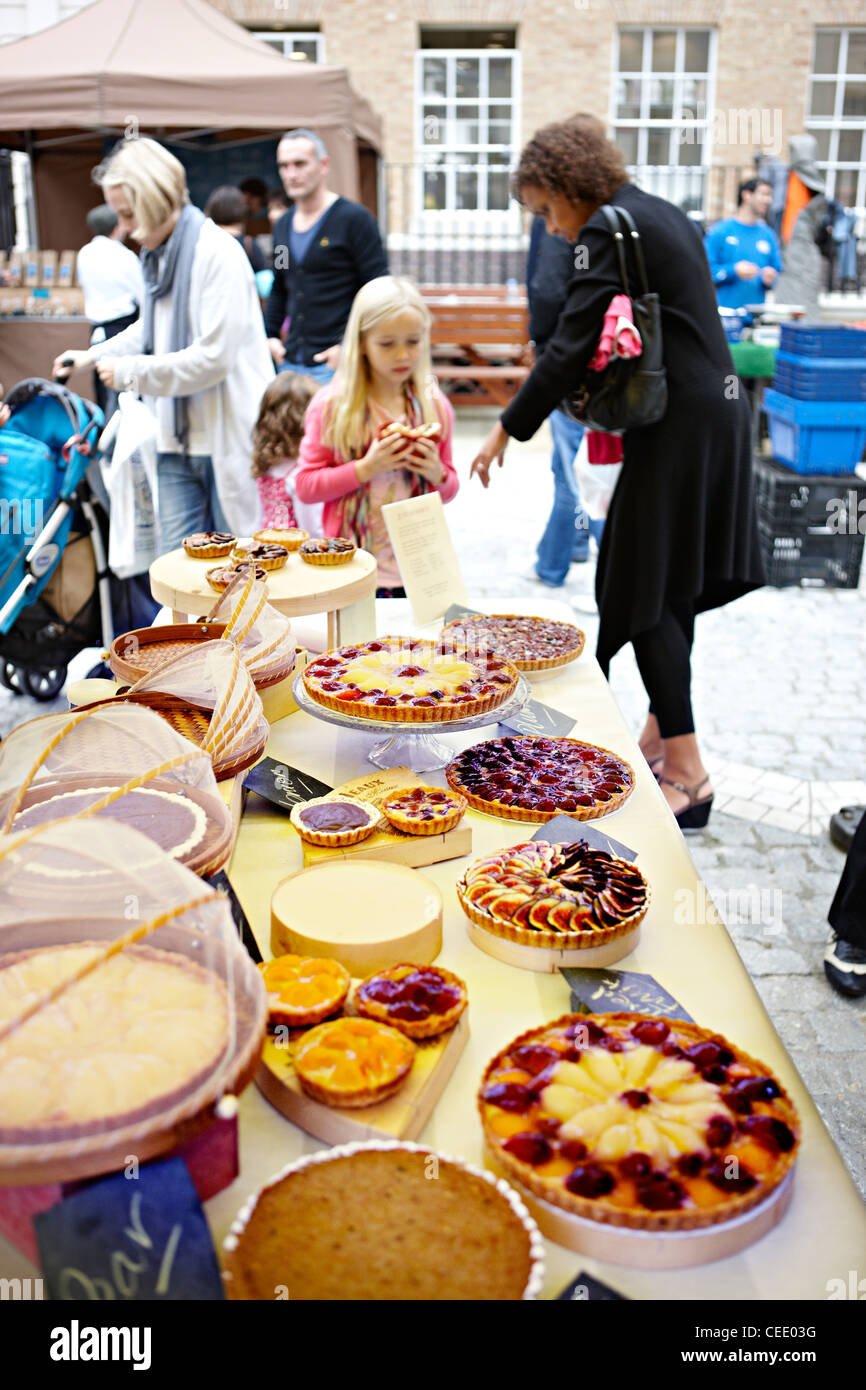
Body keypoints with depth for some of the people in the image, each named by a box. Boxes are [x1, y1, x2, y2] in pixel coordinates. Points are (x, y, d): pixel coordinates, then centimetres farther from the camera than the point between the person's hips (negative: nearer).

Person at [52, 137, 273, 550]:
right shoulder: (157, 255, 12)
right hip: (177, 439, 7)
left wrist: (129, 371, -13)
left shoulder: (217, 253, -13)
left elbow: (214, 356, -19)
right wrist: (95, 356, 12)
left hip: (227, 436, -7)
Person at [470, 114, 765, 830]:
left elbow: (569, 347, -16)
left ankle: (687, 772, -4)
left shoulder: (608, 230, -12)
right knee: (672, 586, 15)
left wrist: (507, 430, -9)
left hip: (679, 426, -10)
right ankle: (663, 733, 26)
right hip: (716, 413, 10)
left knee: (646, 591, -5)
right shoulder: (661, 213, 17)